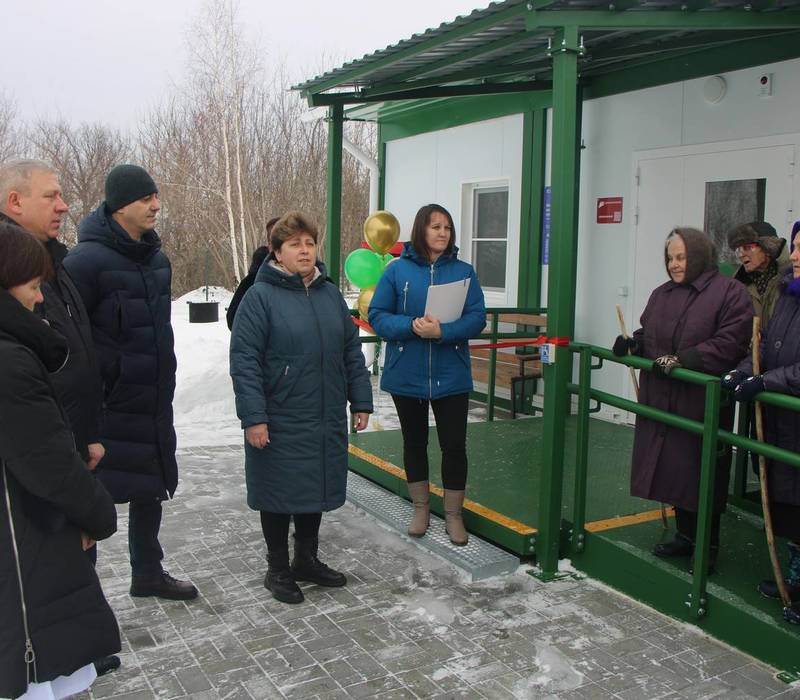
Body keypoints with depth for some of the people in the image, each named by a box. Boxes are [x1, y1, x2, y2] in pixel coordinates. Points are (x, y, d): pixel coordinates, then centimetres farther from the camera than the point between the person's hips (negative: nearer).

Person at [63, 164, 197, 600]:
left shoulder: (156, 259, 9)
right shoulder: (87, 260, -16)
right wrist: (104, 372, -16)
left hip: (153, 403, 8)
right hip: (108, 408, -8)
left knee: (151, 488, 19)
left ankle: (147, 573, 37)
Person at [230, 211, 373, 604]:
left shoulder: (330, 294, 8)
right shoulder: (260, 296, -10)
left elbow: (352, 351, 13)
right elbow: (244, 361, -13)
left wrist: (361, 400, 10)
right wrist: (253, 417, -18)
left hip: (326, 421, 6)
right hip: (280, 424, -5)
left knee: (316, 491, 17)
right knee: (280, 495, 8)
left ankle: (308, 560, 35)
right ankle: (278, 569, 26)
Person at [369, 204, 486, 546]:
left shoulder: (463, 271, 0)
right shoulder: (398, 270, -2)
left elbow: (477, 318, -7)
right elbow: (377, 315, -4)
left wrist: (442, 331, -23)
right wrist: (412, 325, -21)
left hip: (451, 376, 0)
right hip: (406, 375, 0)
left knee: (454, 445, 3)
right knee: (414, 442, 14)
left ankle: (453, 514, 21)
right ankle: (421, 508, 32)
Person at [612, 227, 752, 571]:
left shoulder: (730, 292, -7)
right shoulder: (661, 294, 14)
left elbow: (729, 343, -16)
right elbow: (648, 334, 23)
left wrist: (681, 360, -22)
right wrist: (633, 342, 1)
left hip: (702, 403, -6)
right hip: (661, 401, 6)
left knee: (702, 475, 2)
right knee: (672, 470, 13)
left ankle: (709, 546, 19)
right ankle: (685, 536, 30)